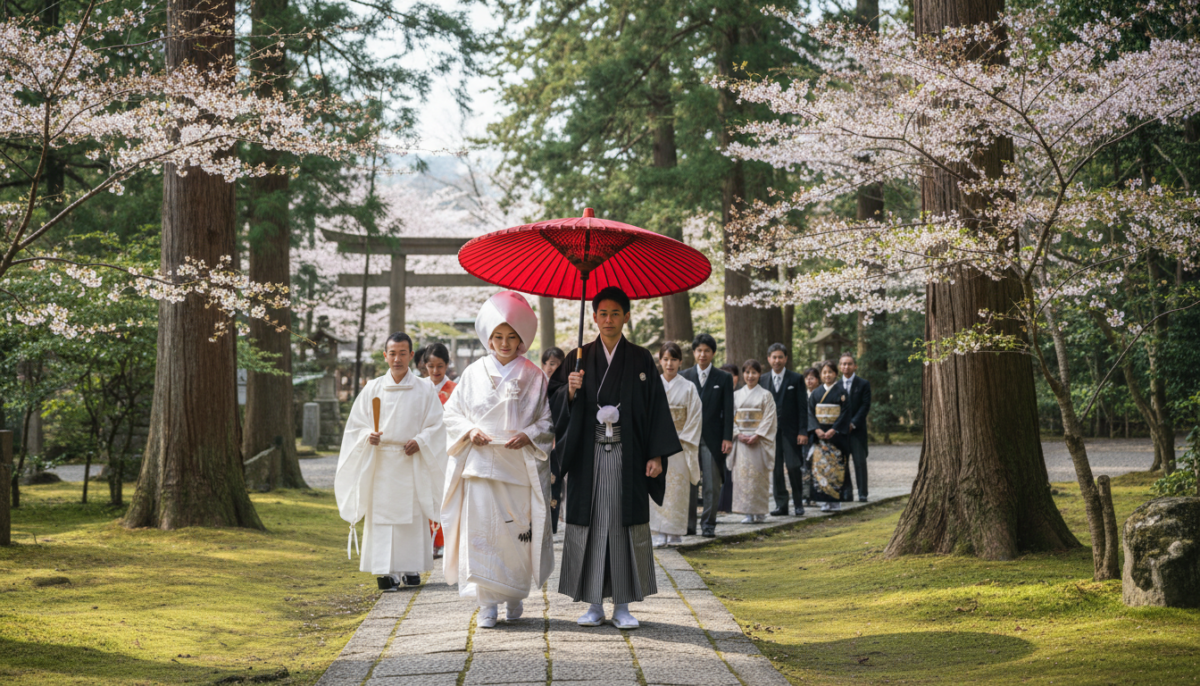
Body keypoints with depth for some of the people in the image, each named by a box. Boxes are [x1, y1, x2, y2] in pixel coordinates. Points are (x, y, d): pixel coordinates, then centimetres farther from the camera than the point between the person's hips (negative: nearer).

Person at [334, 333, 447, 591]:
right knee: (381, 514, -5)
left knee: (413, 514, -1)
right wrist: (369, 435, -12)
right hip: (380, 463, 1)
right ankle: (388, 571, -3)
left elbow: (435, 425, 3)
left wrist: (420, 441, -14)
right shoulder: (372, 389, 7)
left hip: (411, 462, -1)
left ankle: (411, 568, 9)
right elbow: (356, 424, 8)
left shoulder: (424, 390, 5)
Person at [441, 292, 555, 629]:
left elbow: (548, 420, 6)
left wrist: (528, 436, -11)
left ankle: (515, 596, 20)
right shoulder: (474, 373, 7)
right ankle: (487, 604, -2)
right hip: (480, 465, 1)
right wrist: (470, 431, -7)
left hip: (519, 466, 0)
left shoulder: (533, 377, 5)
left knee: (518, 531, 1)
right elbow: (452, 412, 11)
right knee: (480, 531, -6)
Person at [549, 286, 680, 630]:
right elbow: (556, 403, 4)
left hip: (627, 454, -1)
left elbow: (656, 408, 3)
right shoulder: (579, 359, 7)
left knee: (626, 524, -1)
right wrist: (570, 391, -18)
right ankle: (594, 604, 8)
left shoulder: (641, 360, 5)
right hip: (589, 455, 1)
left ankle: (623, 605, 6)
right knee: (590, 523, 1)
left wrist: (656, 455, -4)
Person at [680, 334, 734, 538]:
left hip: (713, 437, -1)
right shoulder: (683, 376, 7)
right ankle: (689, 522, 10)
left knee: (712, 484, -1)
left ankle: (708, 523, 5)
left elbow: (728, 410, 3)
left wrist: (727, 438, -4)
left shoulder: (724, 378, 6)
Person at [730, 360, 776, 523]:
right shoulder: (737, 395, 11)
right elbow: (732, 417, 8)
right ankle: (748, 513, -1)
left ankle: (760, 512, 4)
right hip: (741, 441, 3)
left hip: (759, 441, -2)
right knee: (742, 473, -3)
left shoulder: (765, 395, 2)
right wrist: (739, 434, -7)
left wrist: (757, 436, -15)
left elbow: (769, 419, -4)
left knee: (759, 474, -3)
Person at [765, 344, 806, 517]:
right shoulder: (764, 381, 11)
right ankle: (781, 504, 6)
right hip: (771, 431, 3)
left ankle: (799, 503, 4)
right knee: (776, 469, 1)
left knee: (794, 467, -8)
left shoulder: (796, 379, 2)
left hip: (791, 430, -3)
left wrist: (803, 431, -9)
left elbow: (802, 407, -2)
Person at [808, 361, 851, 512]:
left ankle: (836, 500, 0)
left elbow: (845, 413, -6)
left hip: (836, 434, -3)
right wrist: (817, 429, -9)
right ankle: (824, 501, 0)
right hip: (819, 434, 3)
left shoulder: (842, 392, 0)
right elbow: (811, 413, 6)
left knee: (835, 465, -5)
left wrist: (833, 430, -15)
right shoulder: (816, 393, 10)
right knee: (820, 465, -3)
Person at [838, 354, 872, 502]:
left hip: (857, 429, -3)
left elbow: (865, 406, -3)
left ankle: (862, 493, 0)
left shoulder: (863, 384, 3)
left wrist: (853, 423, -11)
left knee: (860, 461, -4)